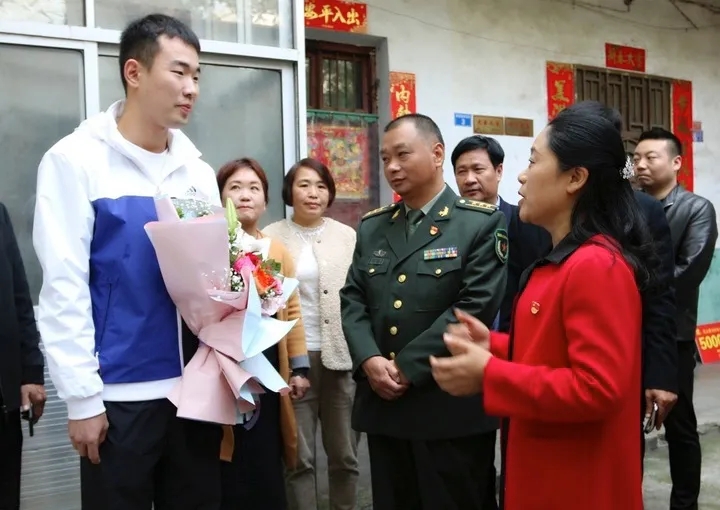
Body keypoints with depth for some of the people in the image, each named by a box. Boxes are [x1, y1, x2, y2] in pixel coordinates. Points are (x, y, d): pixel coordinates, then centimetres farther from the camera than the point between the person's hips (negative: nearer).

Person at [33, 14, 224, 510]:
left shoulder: (197, 170, 8)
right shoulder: (76, 159, -6)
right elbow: (64, 285, -9)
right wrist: (82, 395, -11)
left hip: (197, 388, 5)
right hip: (121, 393, -4)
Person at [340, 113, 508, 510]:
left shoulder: (481, 222, -5)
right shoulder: (371, 227, 13)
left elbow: (475, 306, -14)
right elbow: (352, 299, 8)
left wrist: (407, 368, -16)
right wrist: (369, 360, -11)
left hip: (452, 407, -5)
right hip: (382, 404, 5)